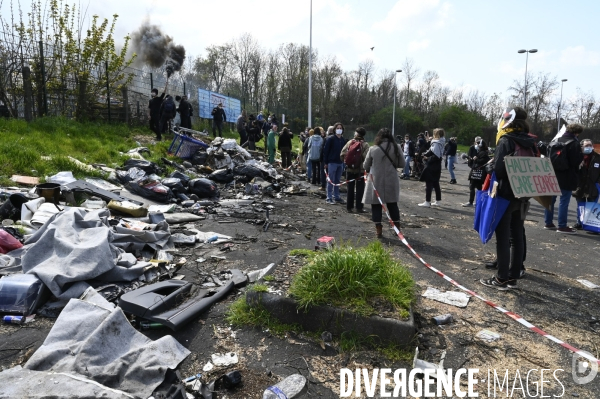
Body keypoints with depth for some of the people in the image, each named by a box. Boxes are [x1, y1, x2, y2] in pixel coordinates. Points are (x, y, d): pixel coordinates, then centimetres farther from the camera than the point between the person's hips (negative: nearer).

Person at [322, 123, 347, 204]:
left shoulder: (343, 140, 10)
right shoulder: (330, 139, -6)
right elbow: (325, 151, -7)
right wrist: (325, 162, -10)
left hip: (340, 163, 5)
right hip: (332, 162, -5)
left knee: (337, 181, 11)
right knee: (330, 181, -1)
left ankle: (337, 197, 20)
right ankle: (329, 198, 5)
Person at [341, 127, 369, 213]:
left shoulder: (349, 142, -1)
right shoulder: (365, 144, -8)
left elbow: (342, 155, -5)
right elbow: (366, 157, -18)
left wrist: (347, 161, 10)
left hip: (349, 169, 3)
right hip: (360, 170, -2)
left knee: (350, 189, 11)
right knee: (359, 189, 6)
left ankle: (349, 207, 14)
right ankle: (359, 207, 7)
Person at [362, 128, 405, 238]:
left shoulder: (373, 149, -6)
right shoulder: (396, 148, -3)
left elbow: (365, 166, 1)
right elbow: (402, 164, 3)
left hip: (376, 181, -2)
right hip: (391, 180, 2)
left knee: (376, 205, 7)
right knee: (392, 204, 17)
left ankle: (378, 229, 7)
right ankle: (397, 228, 25)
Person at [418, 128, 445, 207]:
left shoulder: (436, 143, -18)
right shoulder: (440, 143, 12)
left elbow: (436, 156, -24)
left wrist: (427, 158, -12)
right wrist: (426, 155, -2)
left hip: (432, 167, -9)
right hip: (437, 166, 9)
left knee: (429, 183, -4)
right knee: (436, 183, 16)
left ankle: (427, 202, -2)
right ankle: (438, 200, 23)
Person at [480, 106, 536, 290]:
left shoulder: (506, 141, -13)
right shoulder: (530, 143, 10)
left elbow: (498, 169, -21)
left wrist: (489, 166, -2)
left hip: (505, 195, -7)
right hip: (522, 196, 7)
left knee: (503, 237, -1)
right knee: (517, 236, 12)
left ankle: (502, 279, 4)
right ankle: (513, 276, 19)